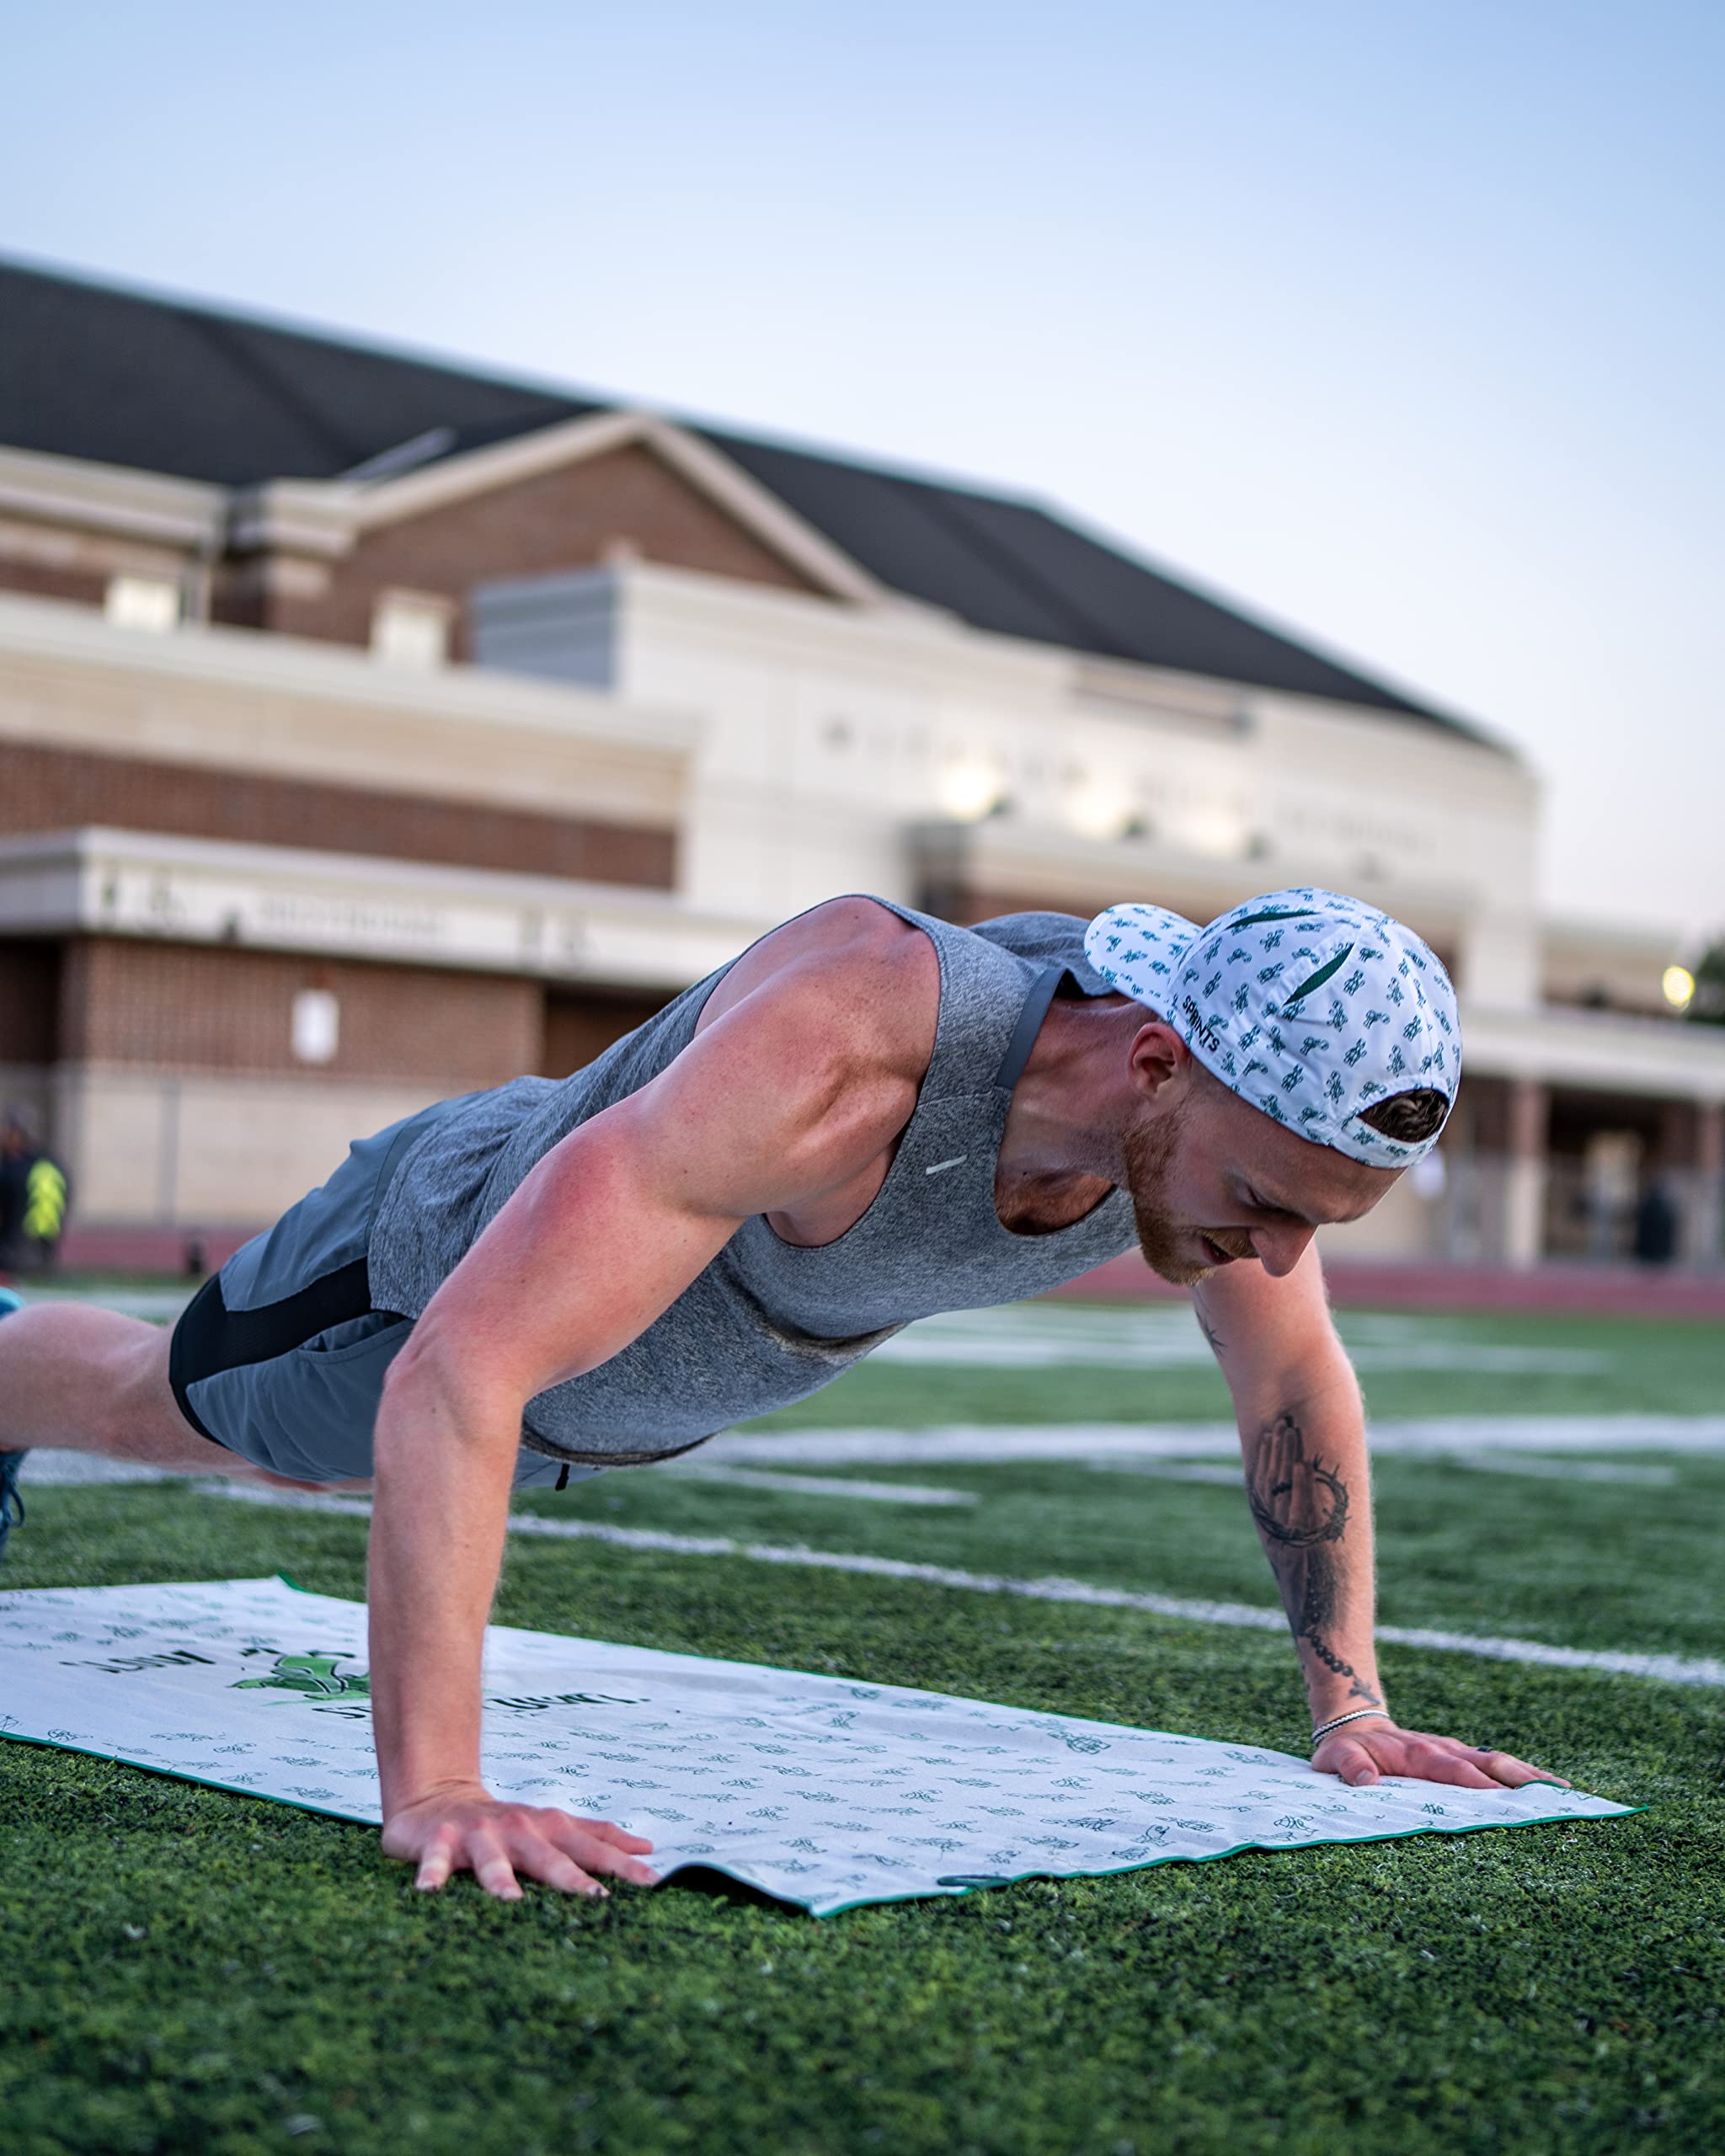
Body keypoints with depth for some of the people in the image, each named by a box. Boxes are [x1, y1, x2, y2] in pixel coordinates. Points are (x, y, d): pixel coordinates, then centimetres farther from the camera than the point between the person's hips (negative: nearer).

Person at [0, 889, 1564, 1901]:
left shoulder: (1244, 1075, -30)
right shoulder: (835, 1060, -52)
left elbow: (1295, 1375, -9)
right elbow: (455, 1376, -55)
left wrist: (1352, 1704, -10)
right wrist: (433, 1787, -60)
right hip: (445, 1265, -6)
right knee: (144, 1407, 26)